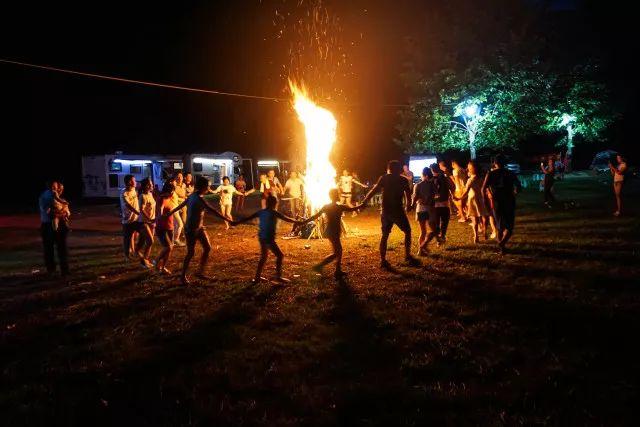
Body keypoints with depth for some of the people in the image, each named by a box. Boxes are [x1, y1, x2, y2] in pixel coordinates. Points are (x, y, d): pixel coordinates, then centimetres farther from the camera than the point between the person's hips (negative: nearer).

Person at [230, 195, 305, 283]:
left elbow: (247, 218, 8)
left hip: (261, 237, 8)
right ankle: (278, 276, 5)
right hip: (269, 238, -8)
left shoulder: (261, 212, 7)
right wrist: (298, 222, -2)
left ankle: (257, 277, 25)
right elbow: (286, 219, -10)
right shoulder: (274, 213, -11)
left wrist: (235, 223, 14)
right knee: (279, 255, 4)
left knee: (264, 256, 21)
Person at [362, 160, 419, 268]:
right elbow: (408, 194, 7)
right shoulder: (403, 180, 2)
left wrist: (364, 202, -6)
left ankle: (383, 260, 5)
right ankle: (407, 255, 5)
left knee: (385, 235, 10)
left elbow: (374, 190, -5)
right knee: (407, 231, 13)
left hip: (386, 211, 2)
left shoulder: (384, 178, 4)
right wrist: (408, 204, 26)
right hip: (398, 210, -2)